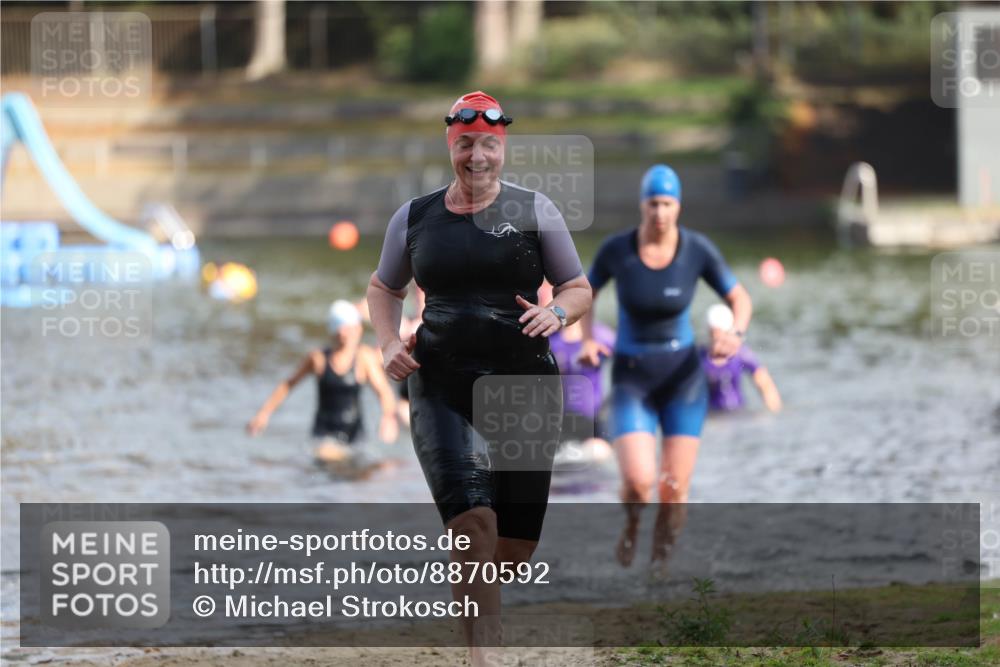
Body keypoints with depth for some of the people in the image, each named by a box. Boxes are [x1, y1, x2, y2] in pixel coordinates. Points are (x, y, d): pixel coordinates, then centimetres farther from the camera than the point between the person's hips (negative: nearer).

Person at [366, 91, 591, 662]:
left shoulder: (533, 210, 5)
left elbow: (580, 290, 10)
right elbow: (384, 288, 24)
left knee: (516, 545, 4)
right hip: (442, 384, 0)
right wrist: (390, 342, 5)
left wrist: (557, 313, -13)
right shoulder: (415, 217, 9)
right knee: (473, 517, -22)